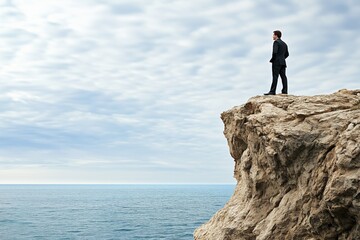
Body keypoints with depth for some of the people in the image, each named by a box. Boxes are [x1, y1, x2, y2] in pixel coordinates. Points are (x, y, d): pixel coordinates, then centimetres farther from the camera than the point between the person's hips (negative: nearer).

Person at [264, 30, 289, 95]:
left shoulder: (276, 42, -7)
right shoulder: (284, 43, 19)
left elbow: (275, 52, -19)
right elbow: (287, 54, 19)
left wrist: (272, 60, -7)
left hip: (277, 62, -8)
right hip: (283, 62, 8)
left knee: (275, 76, -10)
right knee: (283, 76, 3)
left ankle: (272, 91, -12)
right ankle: (284, 91, -1)